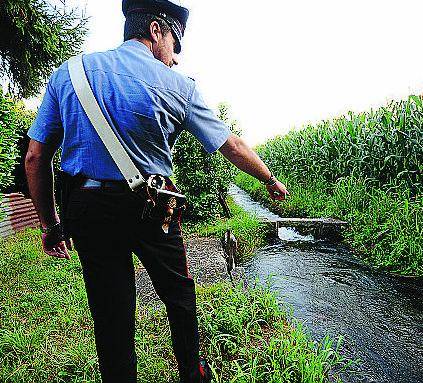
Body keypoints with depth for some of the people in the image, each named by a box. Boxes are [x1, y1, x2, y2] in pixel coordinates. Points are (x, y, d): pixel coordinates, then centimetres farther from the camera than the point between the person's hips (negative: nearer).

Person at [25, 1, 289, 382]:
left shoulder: (67, 73, 7)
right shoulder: (177, 85, -2)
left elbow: (36, 157, 4)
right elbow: (232, 146, 1)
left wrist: (51, 224, 12)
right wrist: (270, 180, 16)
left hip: (87, 208, 3)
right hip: (151, 208, -2)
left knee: (110, 312, 15)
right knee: (179, 294, 20)